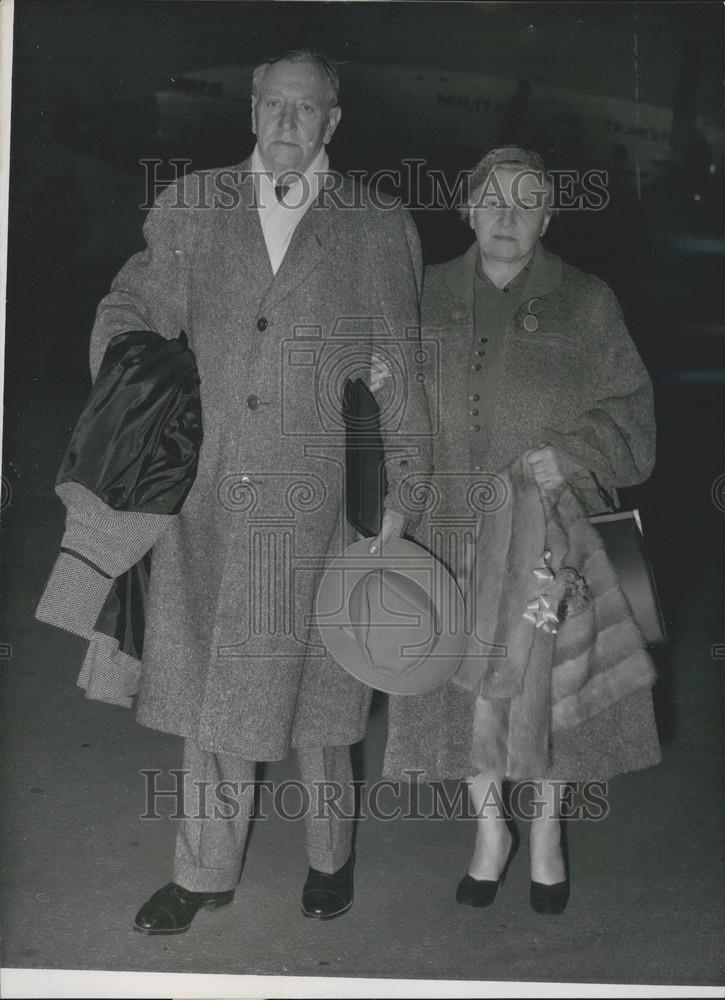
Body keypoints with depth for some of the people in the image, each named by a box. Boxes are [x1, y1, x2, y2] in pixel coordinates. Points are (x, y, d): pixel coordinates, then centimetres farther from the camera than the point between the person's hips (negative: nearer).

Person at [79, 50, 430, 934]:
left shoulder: (376, 229, 3)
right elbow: (133, 308, 10)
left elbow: (400, 371, 4)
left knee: (315, 692, 10)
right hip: (208, 503, 2)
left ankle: (328, 857, 33)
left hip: (320, 509, -2)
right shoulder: (192, 209, 8)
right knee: (209, 690, 11)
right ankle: (204, 873, 29)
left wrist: (396, 487, -1)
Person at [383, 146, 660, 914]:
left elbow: (627, 412, 1)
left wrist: (568, 454, -13)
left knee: (543, 678, 5)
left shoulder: (584, 304, 2)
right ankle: (490, 830, 30)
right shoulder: (429, 297, 8)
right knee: (465, 680, 8)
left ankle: (546, 836, 29)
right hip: (451, 531, 2)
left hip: (546, 531, -1)